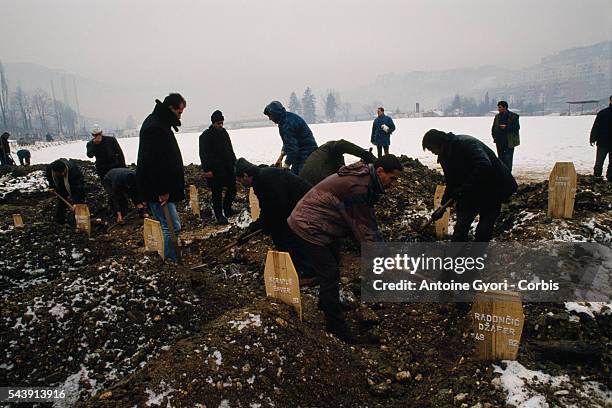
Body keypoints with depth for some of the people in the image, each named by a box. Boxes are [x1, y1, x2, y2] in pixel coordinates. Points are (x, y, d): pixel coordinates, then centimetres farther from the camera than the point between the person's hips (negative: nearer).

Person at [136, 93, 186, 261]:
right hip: (157, 190, -11)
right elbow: (154, 162, -25)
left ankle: (170, 260, 25)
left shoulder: (160, 123, 16)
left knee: (169, 225, 15)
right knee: (172, 227, -9)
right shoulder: (155, 127, -19)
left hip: (163, 187, 11)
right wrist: (162, 191, -24)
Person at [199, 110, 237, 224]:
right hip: (215, 170, -7)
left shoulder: (224, 132, 13)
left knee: (232, 188, 14)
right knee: (217, 193, 0)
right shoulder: (206, 136, -9)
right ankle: (219, 215, 10)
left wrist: (234, 163, 17)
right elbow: (204, 154, -14)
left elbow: (230, 150, 21)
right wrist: (207, 169, -21)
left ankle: (227, 208, 33)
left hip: (228, 168, 7)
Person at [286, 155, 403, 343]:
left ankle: (326, 302, 45)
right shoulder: (357, 188, -31)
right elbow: (363, 228, -25)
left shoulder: (364, 179, 2)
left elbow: (368, 219, 9)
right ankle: (336, 325, 9)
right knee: (330, 274, -5)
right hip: (309, 229, -11)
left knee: (333, 265, 24)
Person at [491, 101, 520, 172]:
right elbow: (493, 128, 19)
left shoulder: (513, 116, -3)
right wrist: (494, 136, 6)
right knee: (501, 157, 10)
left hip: (509, 141, -5)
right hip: (499, 141, 5)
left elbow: (517, 127, -8)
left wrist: (506, 127, -18)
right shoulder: (497, 116, 12)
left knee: (508, 158, -6)